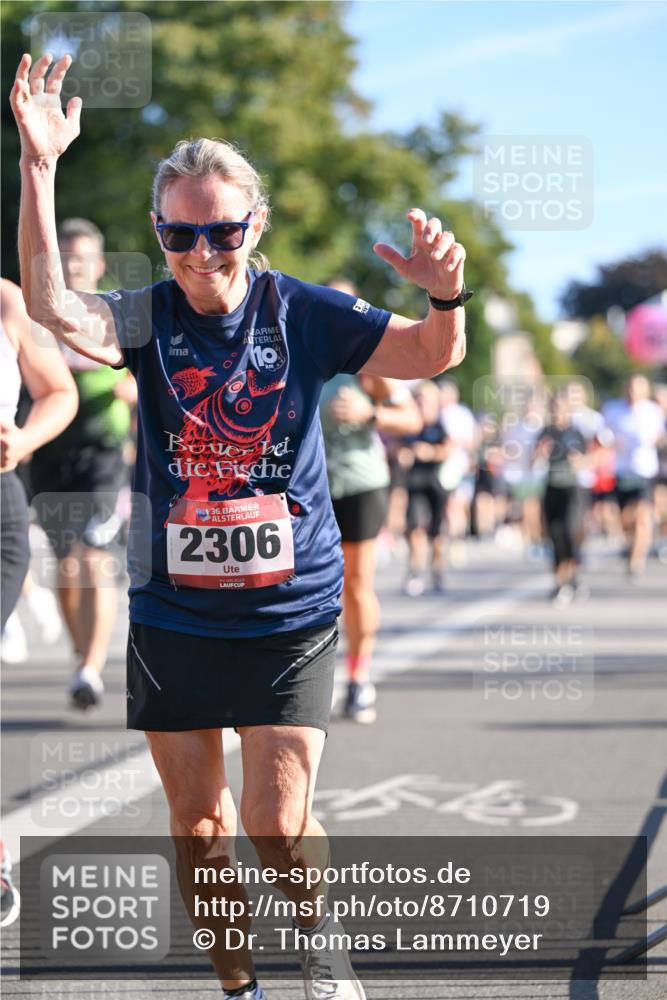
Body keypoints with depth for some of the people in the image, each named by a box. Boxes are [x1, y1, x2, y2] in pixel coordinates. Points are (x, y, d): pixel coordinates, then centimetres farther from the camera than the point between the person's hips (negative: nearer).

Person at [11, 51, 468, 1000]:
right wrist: (39, 168, -33)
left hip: (289, 610, -2)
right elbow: (53, 307, -23)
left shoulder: (303, 313, -4)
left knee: (276, 823, -9)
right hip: (172, 612, 2)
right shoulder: (146, 317, -3)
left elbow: (426, 356, -11)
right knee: (197, 825, 9)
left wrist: (446, 300, -35)